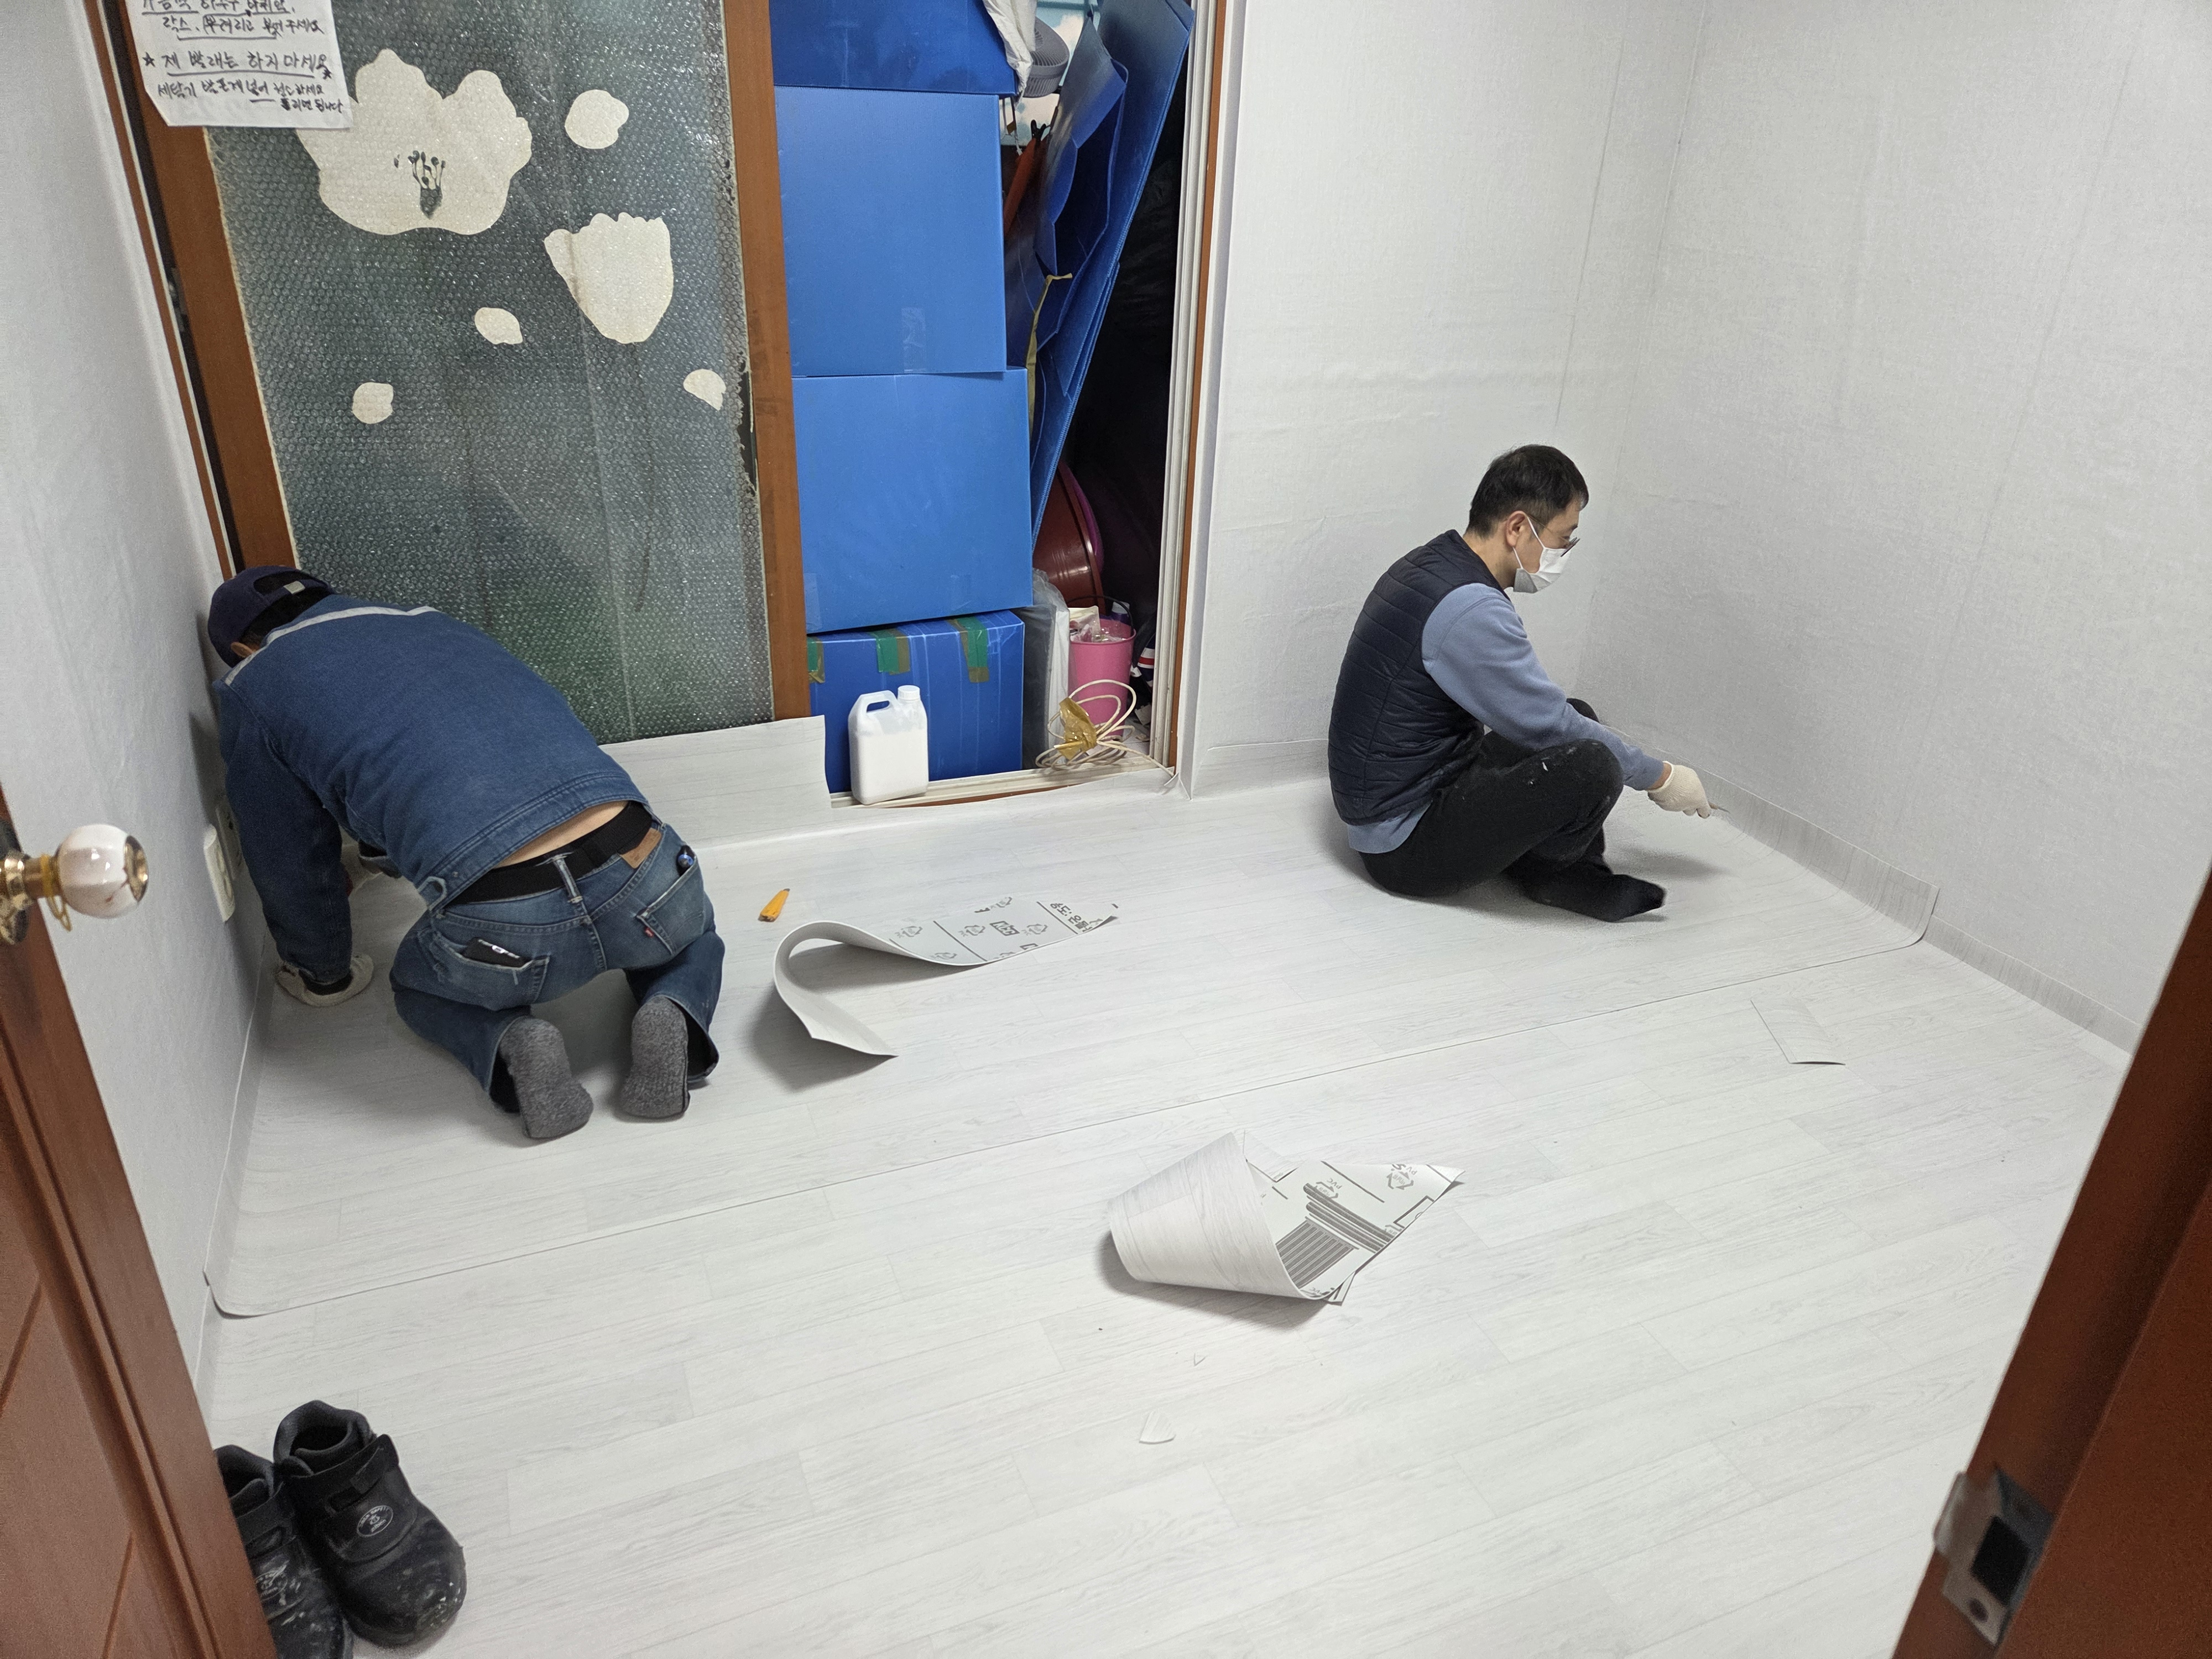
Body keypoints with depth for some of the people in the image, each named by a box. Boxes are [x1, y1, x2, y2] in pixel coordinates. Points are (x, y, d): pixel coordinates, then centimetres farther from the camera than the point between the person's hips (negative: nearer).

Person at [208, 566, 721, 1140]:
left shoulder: (253, 689, 16)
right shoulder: (434, 623, 31)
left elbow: (287, 862, 24)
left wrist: (322, 973, 43)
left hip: (505, 930, -2)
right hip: (644, 879, 3)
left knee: (419, 986, 34)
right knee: (692, 932, 38)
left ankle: (509, 1045, 4)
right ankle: (672, 1015, 7)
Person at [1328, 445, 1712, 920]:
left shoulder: (1433, 563, 8)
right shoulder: (1468, 610, -25)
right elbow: (1549, 725, -17)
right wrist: (1661, 777, -2)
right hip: (1403, 846, -10)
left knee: (1579, 717, 15)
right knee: (1591, 764, -24)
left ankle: (1574, 876, 2)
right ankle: (1548, 874, 5)